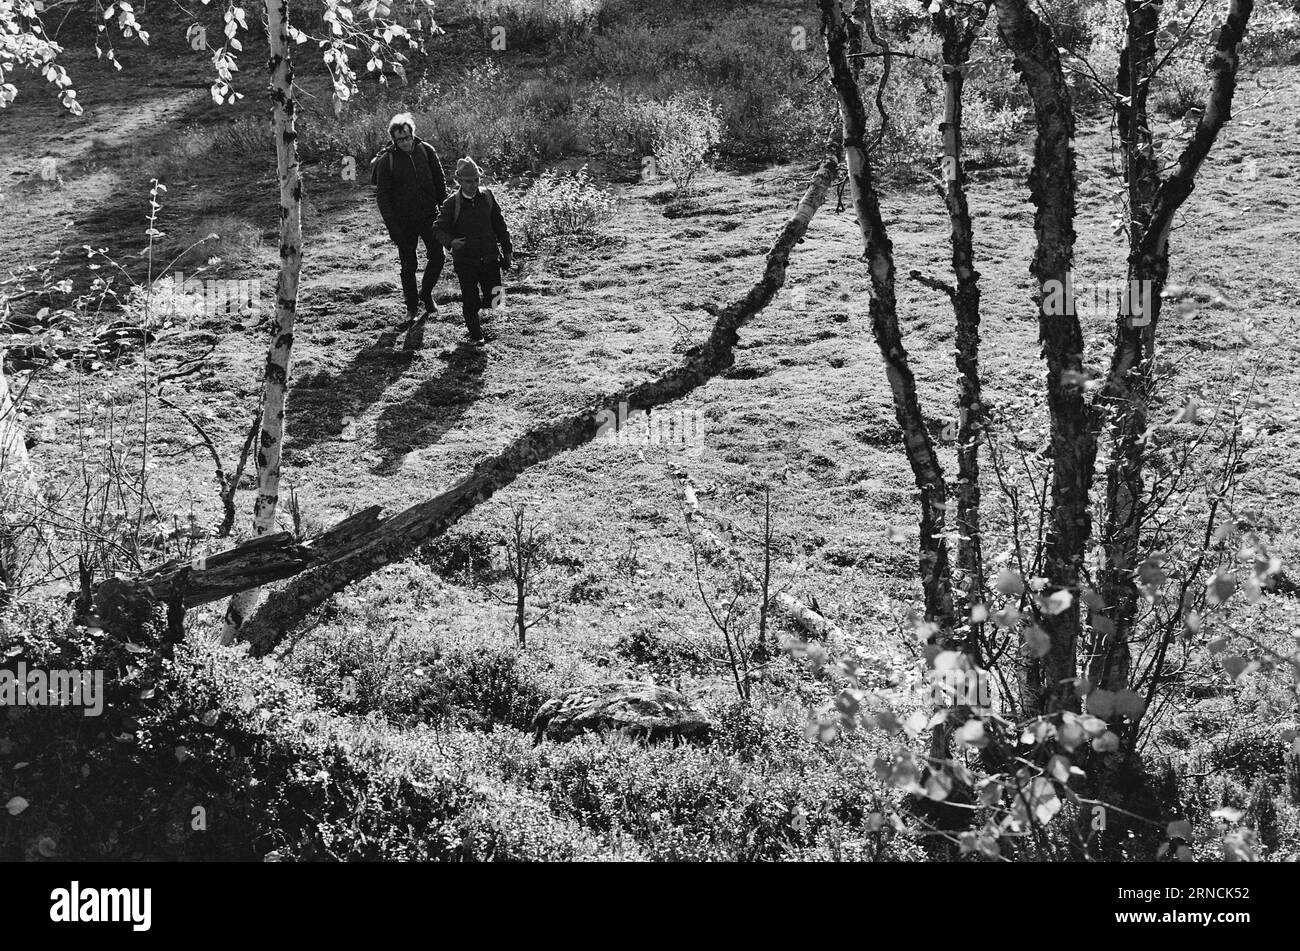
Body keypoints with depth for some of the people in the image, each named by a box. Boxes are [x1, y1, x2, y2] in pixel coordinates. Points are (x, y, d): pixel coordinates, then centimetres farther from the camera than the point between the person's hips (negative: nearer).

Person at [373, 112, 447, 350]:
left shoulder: (426, 151, -2)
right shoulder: (386, 160, -9)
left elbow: (440, 182, 7)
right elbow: (382, 196, -7)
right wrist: (391, 226, -13)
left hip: (428, 215, 2)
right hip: (404, 221, -1)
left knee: (437, 256, -10)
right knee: (408, 266, 5)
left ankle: (426, 292, 17)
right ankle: (412, 308, 20)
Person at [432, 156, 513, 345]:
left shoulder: (487, 197, 1)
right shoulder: (451, 204, -9)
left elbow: (500, 225, 10)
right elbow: (438, 229, -5)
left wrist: (507, 250, 12)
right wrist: (451, 241, -26)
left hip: (489, 257, 2)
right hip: (465, 261, -2)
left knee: (494, 299, -1)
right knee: (471, 301, 3)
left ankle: (478, 303, 34)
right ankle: (475, 333, 27)